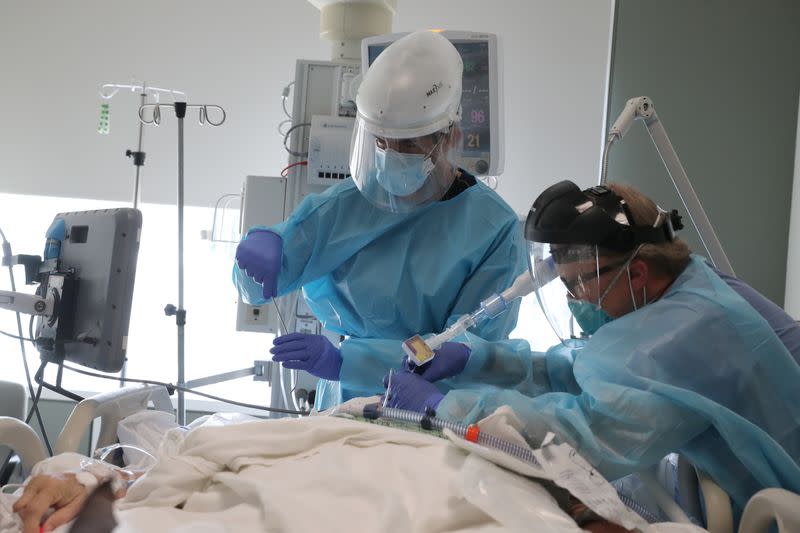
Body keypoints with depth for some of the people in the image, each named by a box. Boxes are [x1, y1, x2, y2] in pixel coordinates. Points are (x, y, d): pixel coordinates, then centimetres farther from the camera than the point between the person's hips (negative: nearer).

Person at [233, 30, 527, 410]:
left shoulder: (494, 229, -9)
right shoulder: (344, 205, 0)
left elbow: (469, 349, -14)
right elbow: (257, 288, 6)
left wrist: (343, 361, -23)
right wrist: (260, 253, -19)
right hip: (346, 409, 4)